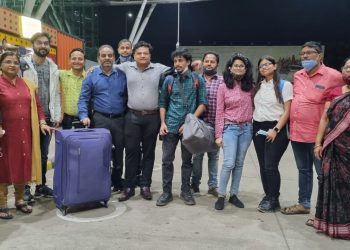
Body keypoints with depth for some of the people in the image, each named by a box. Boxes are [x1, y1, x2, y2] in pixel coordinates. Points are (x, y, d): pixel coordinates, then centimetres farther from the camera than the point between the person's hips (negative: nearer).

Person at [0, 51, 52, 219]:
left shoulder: (28, 84, 12)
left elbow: (36, 105, 13)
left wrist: (42, 122, 2)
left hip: (25, 133, 5)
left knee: (23, 166, 12)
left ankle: (19, 200, 27)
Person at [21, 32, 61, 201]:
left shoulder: (53, 67, 12)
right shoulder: (23, 64, -3)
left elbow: (56, 93, 11)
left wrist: (56, 116, 5)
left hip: (47, 118, 4)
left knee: (43, 154, 12)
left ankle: (41, 186, 24)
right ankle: (24, 187, 17)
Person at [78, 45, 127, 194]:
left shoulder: (122, 75, 7)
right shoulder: (91, 77, 3)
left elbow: (128, 96, 8)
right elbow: (83, 99, 1)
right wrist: (84, 116, -13)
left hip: (120, 119, 2)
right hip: (100, 119, -2)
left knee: (119, 150, 10)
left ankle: (117, 180, 26)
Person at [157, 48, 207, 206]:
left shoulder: (198, 80, 2)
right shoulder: (169, 80, 7)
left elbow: (203, 103, -2)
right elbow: (162, 103, 10)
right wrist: (163, 123, -2)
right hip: (171, 126, 1)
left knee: (187, 160, 10)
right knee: (167, 160, 2)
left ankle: (186, 191, 23)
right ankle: (167, 192, 14)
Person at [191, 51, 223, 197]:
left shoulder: (222, 81, 3)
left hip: (216, 125, 0)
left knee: (214, 156, 9)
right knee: (197, 155, 7)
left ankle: (213, 185, 20)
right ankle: (195, 184, 21)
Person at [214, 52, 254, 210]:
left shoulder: (250, 86, 6)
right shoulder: (223, 87, -2)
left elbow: (253, 107, 15)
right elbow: (219, 112, -3)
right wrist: (218, 135, -6)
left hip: (247, 128, 3)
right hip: (230, 128, -3)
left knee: (239, 163, 9)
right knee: (229, 163, -9)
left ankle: (233, 194, 20)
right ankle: (221, 196, 5)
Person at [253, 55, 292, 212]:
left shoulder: (285, 85, -3)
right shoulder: (258, 86, 14)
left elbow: (287, 111, -7)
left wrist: (276, 129, -15)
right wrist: (252, 126, 5)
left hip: (276, 129, -5)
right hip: (258, 128, 5)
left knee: (270, 165, -7)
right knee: (263, 165, 8)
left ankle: (274, 200, 8)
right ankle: (268, 196, 21)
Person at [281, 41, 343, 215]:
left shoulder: (333, 76, -10)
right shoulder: (297, 76, 8)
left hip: (318, 134, -6)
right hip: (296, 132, 6)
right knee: (303, 170, 18)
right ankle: (304, 204, 33)